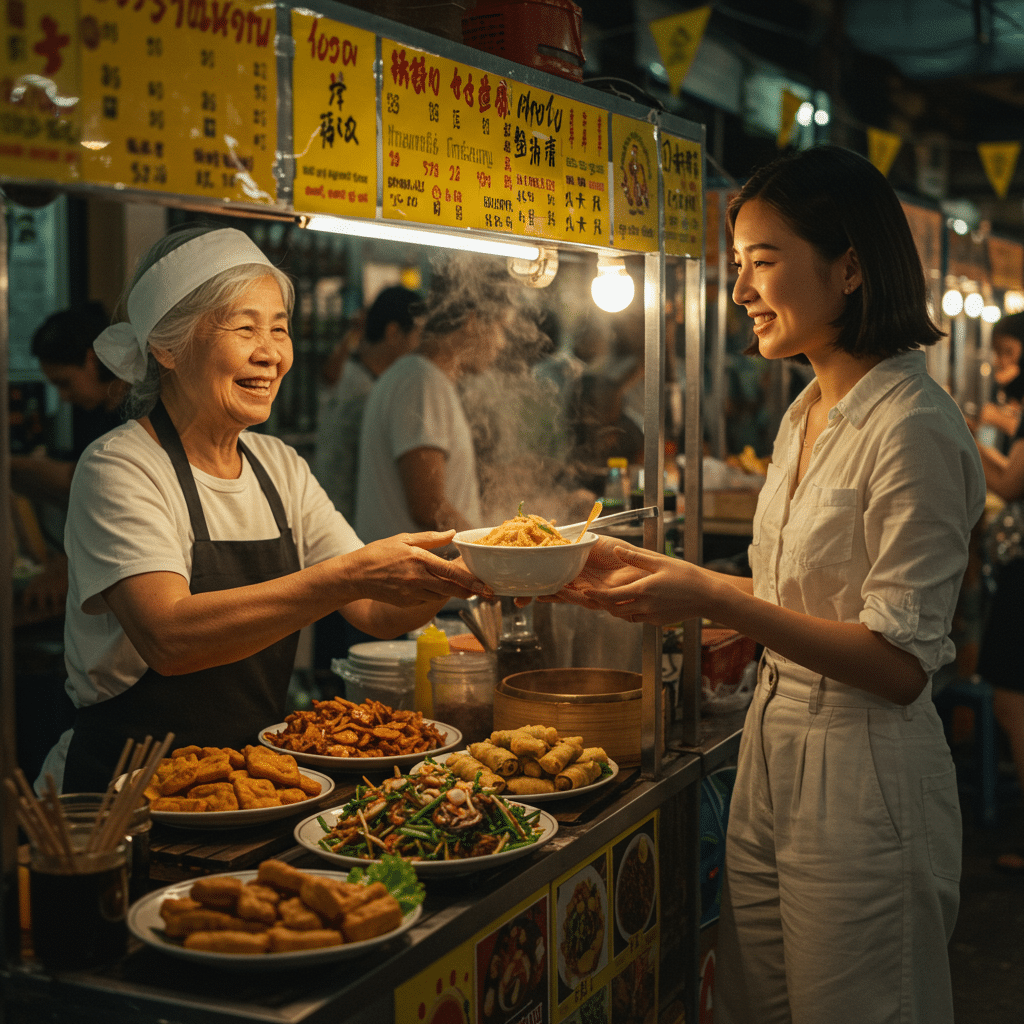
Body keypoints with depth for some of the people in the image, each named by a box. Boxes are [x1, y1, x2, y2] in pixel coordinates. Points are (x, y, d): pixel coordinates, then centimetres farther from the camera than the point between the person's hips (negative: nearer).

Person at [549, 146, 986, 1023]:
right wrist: (653, 573, 8)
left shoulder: (914, 430, -18)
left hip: (865, 781, -8)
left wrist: (716, 601, -25)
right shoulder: (806, 416, 10)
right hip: (773, 752, 9)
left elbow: (902, 663, -21)